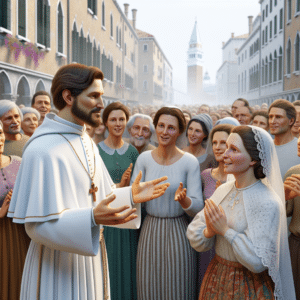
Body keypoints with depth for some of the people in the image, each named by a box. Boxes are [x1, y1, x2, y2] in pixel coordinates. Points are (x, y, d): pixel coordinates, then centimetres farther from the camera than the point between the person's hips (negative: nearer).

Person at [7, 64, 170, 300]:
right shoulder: (43, 149, -20)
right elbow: (38, 224, -22)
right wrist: (91, 218, -34)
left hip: (90, 256, 8)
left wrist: (130, 196, -4)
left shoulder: (87, 143, 8)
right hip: (58, 266, -8)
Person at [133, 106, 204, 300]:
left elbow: (198, 208, -10)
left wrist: (184, 200, -30)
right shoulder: (144, 159, -1)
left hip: (178, 234, -2)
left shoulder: (190, 162, -8)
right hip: (150, 232, 2)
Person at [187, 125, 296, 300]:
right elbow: (195, 238, -2)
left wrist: (226, 230, -24)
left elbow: (258, 262, -23)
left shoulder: (268, 203, -20)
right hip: (215, 278, 6)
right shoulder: (223, 190, -2)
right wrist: (209, 232, -21)